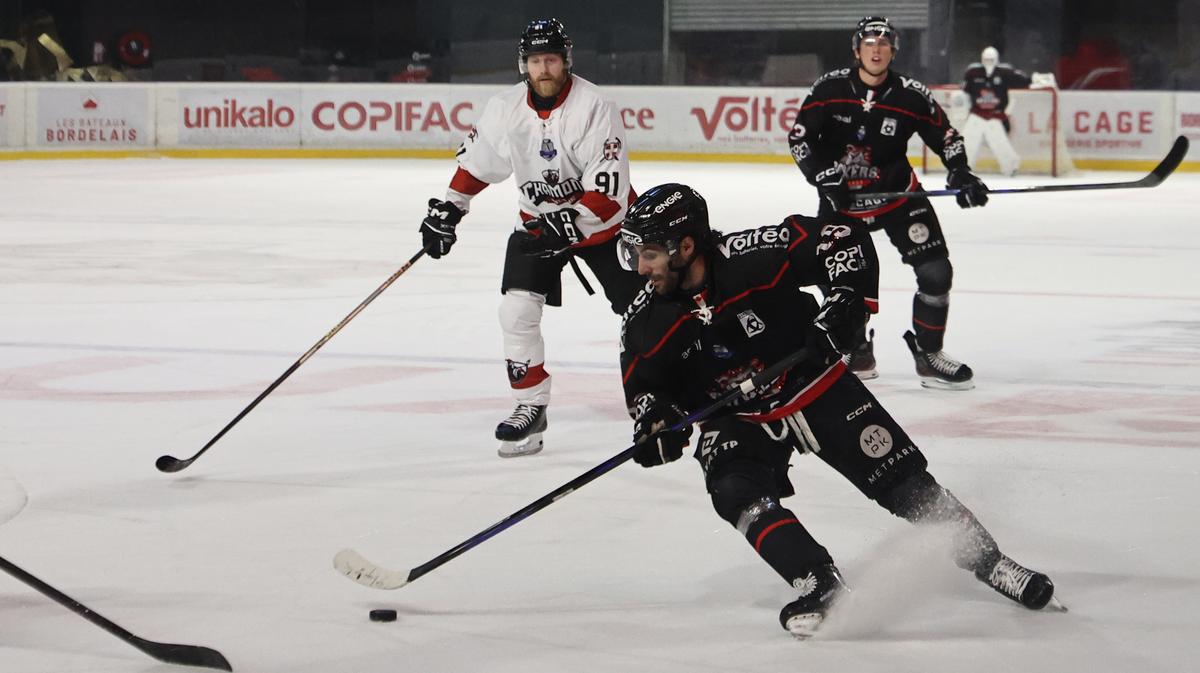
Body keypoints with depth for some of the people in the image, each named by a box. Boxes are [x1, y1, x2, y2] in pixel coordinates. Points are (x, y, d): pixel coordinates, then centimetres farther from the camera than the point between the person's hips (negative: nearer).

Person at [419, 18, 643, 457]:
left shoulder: (593, 107, -25)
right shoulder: (506, 109, -11)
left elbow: (608, 189, -29)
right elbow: (477, 161, 6)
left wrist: (570, 224, -38)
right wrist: (447, 208, 1)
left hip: (603, 221, -3)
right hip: (538, 220, 3)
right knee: (517, 308, -12)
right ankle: (530, 406, -3)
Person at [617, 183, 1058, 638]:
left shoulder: (752, 257, -26)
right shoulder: (645, 323, -15)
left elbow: (845, 238, -19)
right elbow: (643, 387, -1)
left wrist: (847, 301, -27)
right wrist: (655, 423, -21)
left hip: (814, 385, -2)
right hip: (735, 420, 2)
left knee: (901, 480, -2)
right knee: (738, 494, -26)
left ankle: (987, 562, 14)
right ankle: (820, 587, -23)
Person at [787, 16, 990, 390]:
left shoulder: (912, 96, -13)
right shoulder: (830, 89, -12)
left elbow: (945, 136, -2)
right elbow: (799, 137, -7)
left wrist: (960, 174, -18)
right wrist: (825, 177, -16)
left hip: (897, 194, 0)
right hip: (841, 201, 0)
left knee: (935, 271, -9)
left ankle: (928, 355, 4)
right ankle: (857, 350, 25)